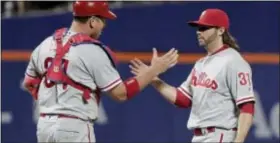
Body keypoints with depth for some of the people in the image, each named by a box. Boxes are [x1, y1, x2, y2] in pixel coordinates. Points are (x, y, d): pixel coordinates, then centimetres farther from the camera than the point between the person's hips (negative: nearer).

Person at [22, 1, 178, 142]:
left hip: (44, 124, 7)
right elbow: (121, 93, -9)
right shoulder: (93, 51, -12)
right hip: (74, 128, -7)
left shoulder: (46, 44, 9)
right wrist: (154, 70, -4)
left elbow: (29, 83, 19)